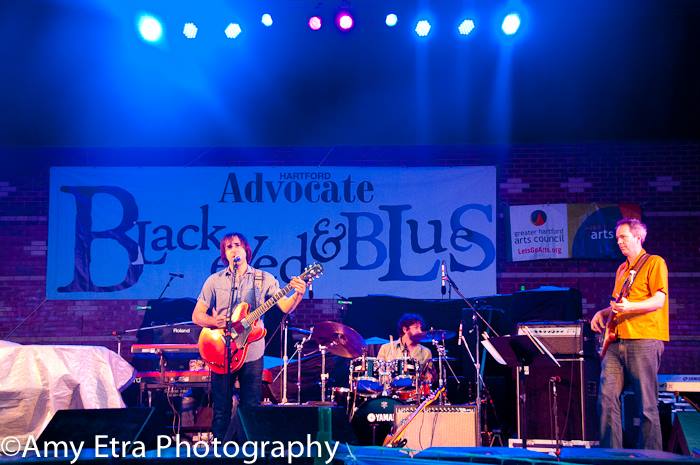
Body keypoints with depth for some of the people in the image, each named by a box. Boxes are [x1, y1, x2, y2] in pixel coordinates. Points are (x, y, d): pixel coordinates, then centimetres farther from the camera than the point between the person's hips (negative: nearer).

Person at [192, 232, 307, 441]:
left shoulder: (264, 279, 4)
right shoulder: (214, 281, 5)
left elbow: (285, 306, -6)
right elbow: (197, 315, 6)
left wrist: (298, 294, -27)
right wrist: (213, 322, -15)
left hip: (252, 352, 0)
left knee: (251, 408, 5)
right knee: (221, 409, 4)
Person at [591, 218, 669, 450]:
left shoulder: (654, 263, 0)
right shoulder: (622, 269, 23)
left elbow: (658, 301, -10)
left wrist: (629, 307, -25)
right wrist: (603, 313, 15)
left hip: (644, 341, -7)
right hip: (616, 342, 7)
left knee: (646, 404, -5)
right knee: (607, 397, -3)